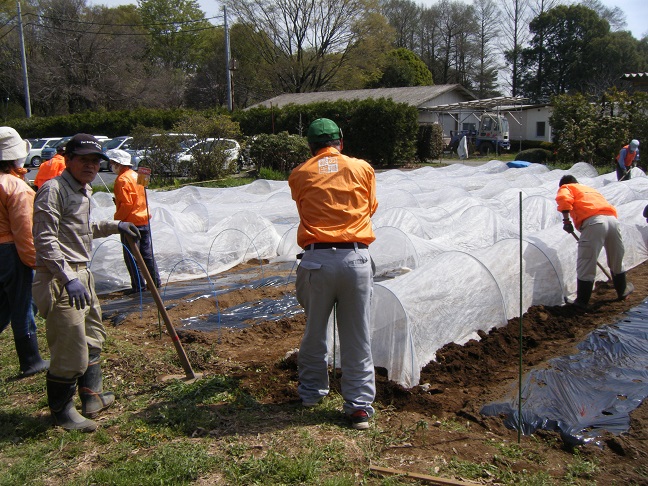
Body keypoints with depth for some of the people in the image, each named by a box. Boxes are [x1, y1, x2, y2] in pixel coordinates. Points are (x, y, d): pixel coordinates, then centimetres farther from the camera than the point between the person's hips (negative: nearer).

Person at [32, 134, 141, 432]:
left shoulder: (84, 191, 15)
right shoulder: (53, 190, -14)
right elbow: (46, 240, -23)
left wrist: (114, 226, 27)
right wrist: (69, 279, -31)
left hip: (82, 274, 11)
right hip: (59, 279, -11)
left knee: (93, 339, 22)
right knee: (71, 349, -5)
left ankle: (93, 397, 38)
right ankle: (61, 410, 15)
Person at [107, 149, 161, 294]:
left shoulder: (122, 179, -15)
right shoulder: (135, 175, 12)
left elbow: (126, 204, -20)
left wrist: (117, 218, -9)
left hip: (131, 222, -8)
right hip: (144, 219, 9)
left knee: (131, 256, 0)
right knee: (147, 253, 14)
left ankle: (138, 285, 3)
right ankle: (155, 281, 18)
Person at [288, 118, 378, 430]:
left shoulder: (299, 175, 8)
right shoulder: (363, 169, 10)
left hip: (317, 259, 0)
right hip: (355, 257, 0)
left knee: (314, 330, 17)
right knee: (357, 336, 6)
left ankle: (311, 391, 33)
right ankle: (359, 406, 11)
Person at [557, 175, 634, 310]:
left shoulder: (566, 188, 19)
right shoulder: (590, 189, 39)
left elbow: (563, 198, -5)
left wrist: (566, 220, -3)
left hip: (593, 222, -7)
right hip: (612, 219, 7)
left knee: (585, 266, 0)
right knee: (616, 261, 25)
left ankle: (582, 302, 4)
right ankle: (622, 291, 43)